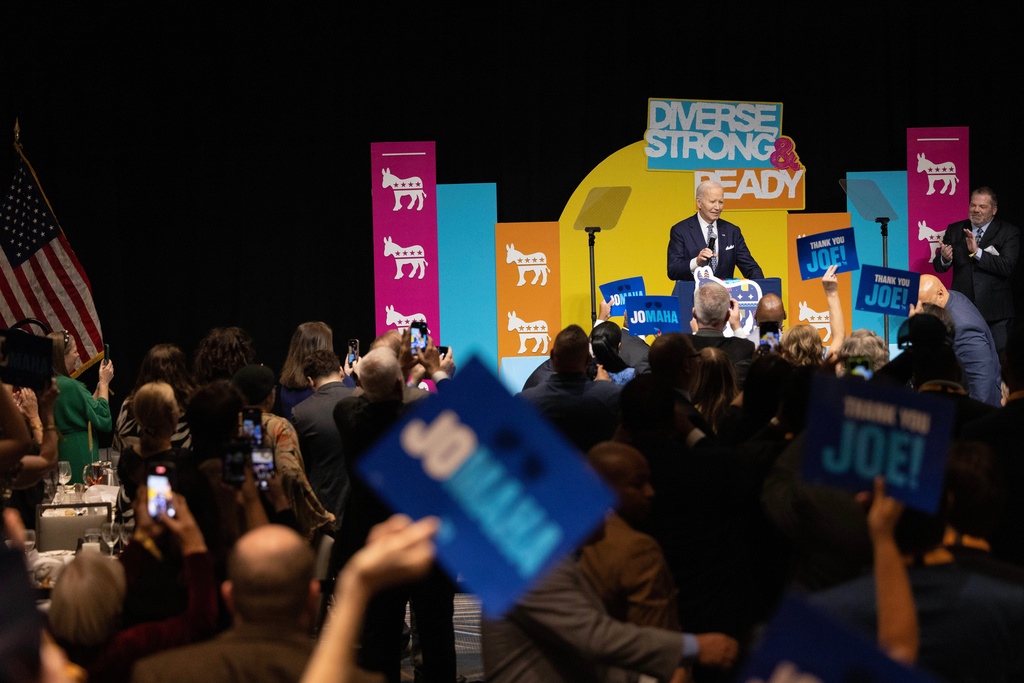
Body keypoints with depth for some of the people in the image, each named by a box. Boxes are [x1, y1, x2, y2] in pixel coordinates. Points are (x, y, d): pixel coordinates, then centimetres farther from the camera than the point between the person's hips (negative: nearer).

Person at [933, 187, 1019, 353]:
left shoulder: (1009, 233, 0)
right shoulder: (954, 230, 10)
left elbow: (1006, 267, -14)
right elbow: (938, 267, 6)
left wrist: (977, 252, -22)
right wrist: (945, 258, -18)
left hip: (995, 312, -3)